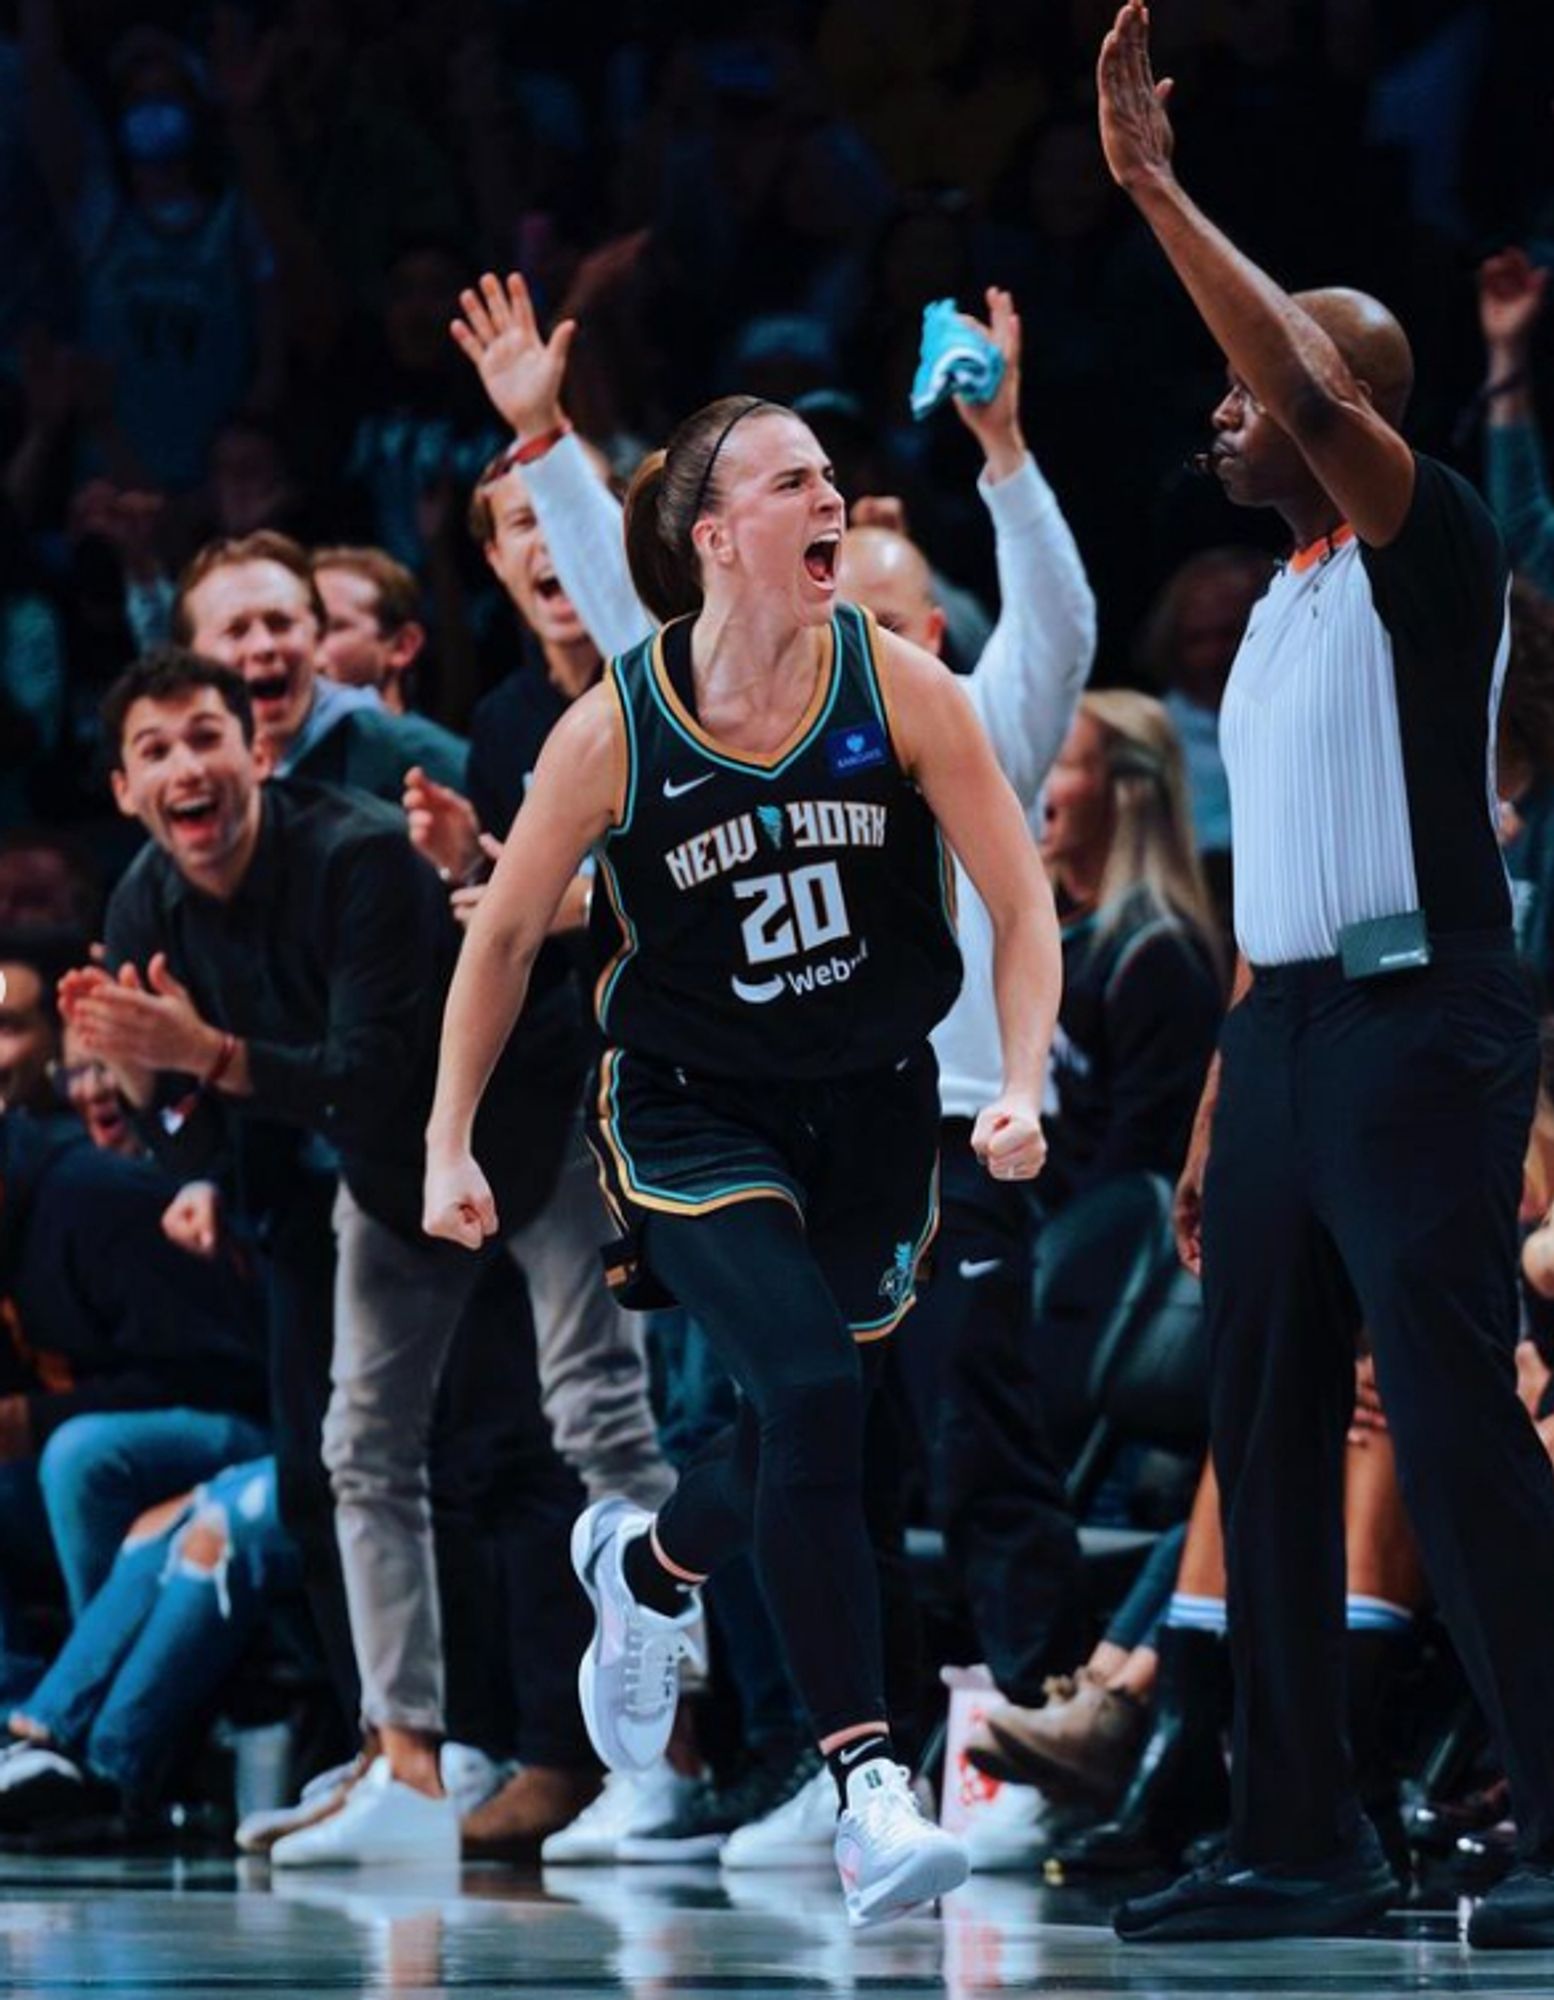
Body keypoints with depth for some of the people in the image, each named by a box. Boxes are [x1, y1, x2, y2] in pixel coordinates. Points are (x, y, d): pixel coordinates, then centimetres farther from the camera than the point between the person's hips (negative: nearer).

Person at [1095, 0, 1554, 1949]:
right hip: (1284, 1038, 9)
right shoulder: (1277, 615, 20)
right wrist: (1220, 1116, 19)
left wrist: (1157, 193, -21)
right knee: (1269, 1441, 7)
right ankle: (1301, 1842, 11)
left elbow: (1316, 384, -25)